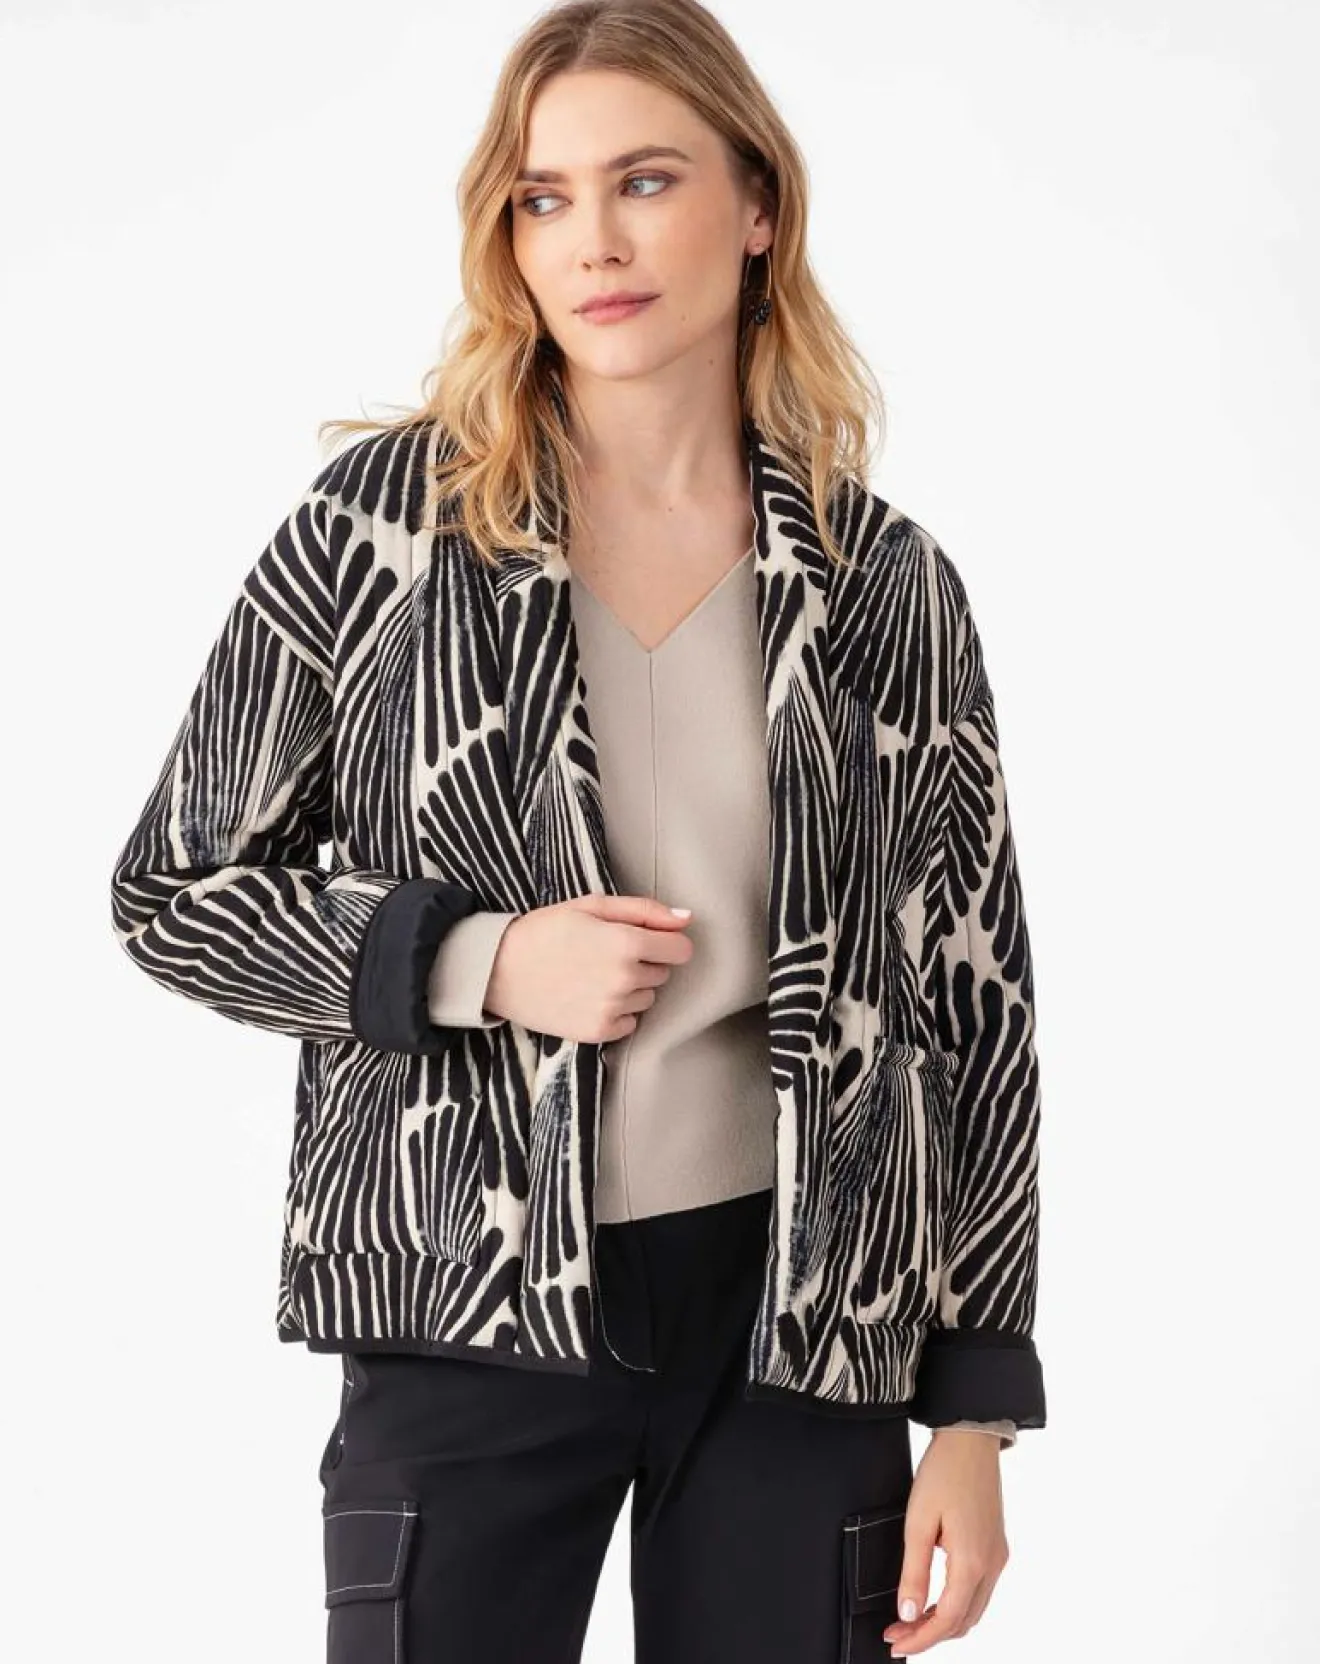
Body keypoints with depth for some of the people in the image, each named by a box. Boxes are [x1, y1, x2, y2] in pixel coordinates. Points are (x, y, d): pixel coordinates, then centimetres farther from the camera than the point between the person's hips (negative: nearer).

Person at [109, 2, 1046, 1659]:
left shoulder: (888, 586, 1)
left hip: (806, 1321, 2)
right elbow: (171, 893, 3)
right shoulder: (382, 524, -3)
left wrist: (973, 1418, 2)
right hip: (473, 1317, -1)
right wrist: (481, 962, -13)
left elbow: (976, 1006, 5)